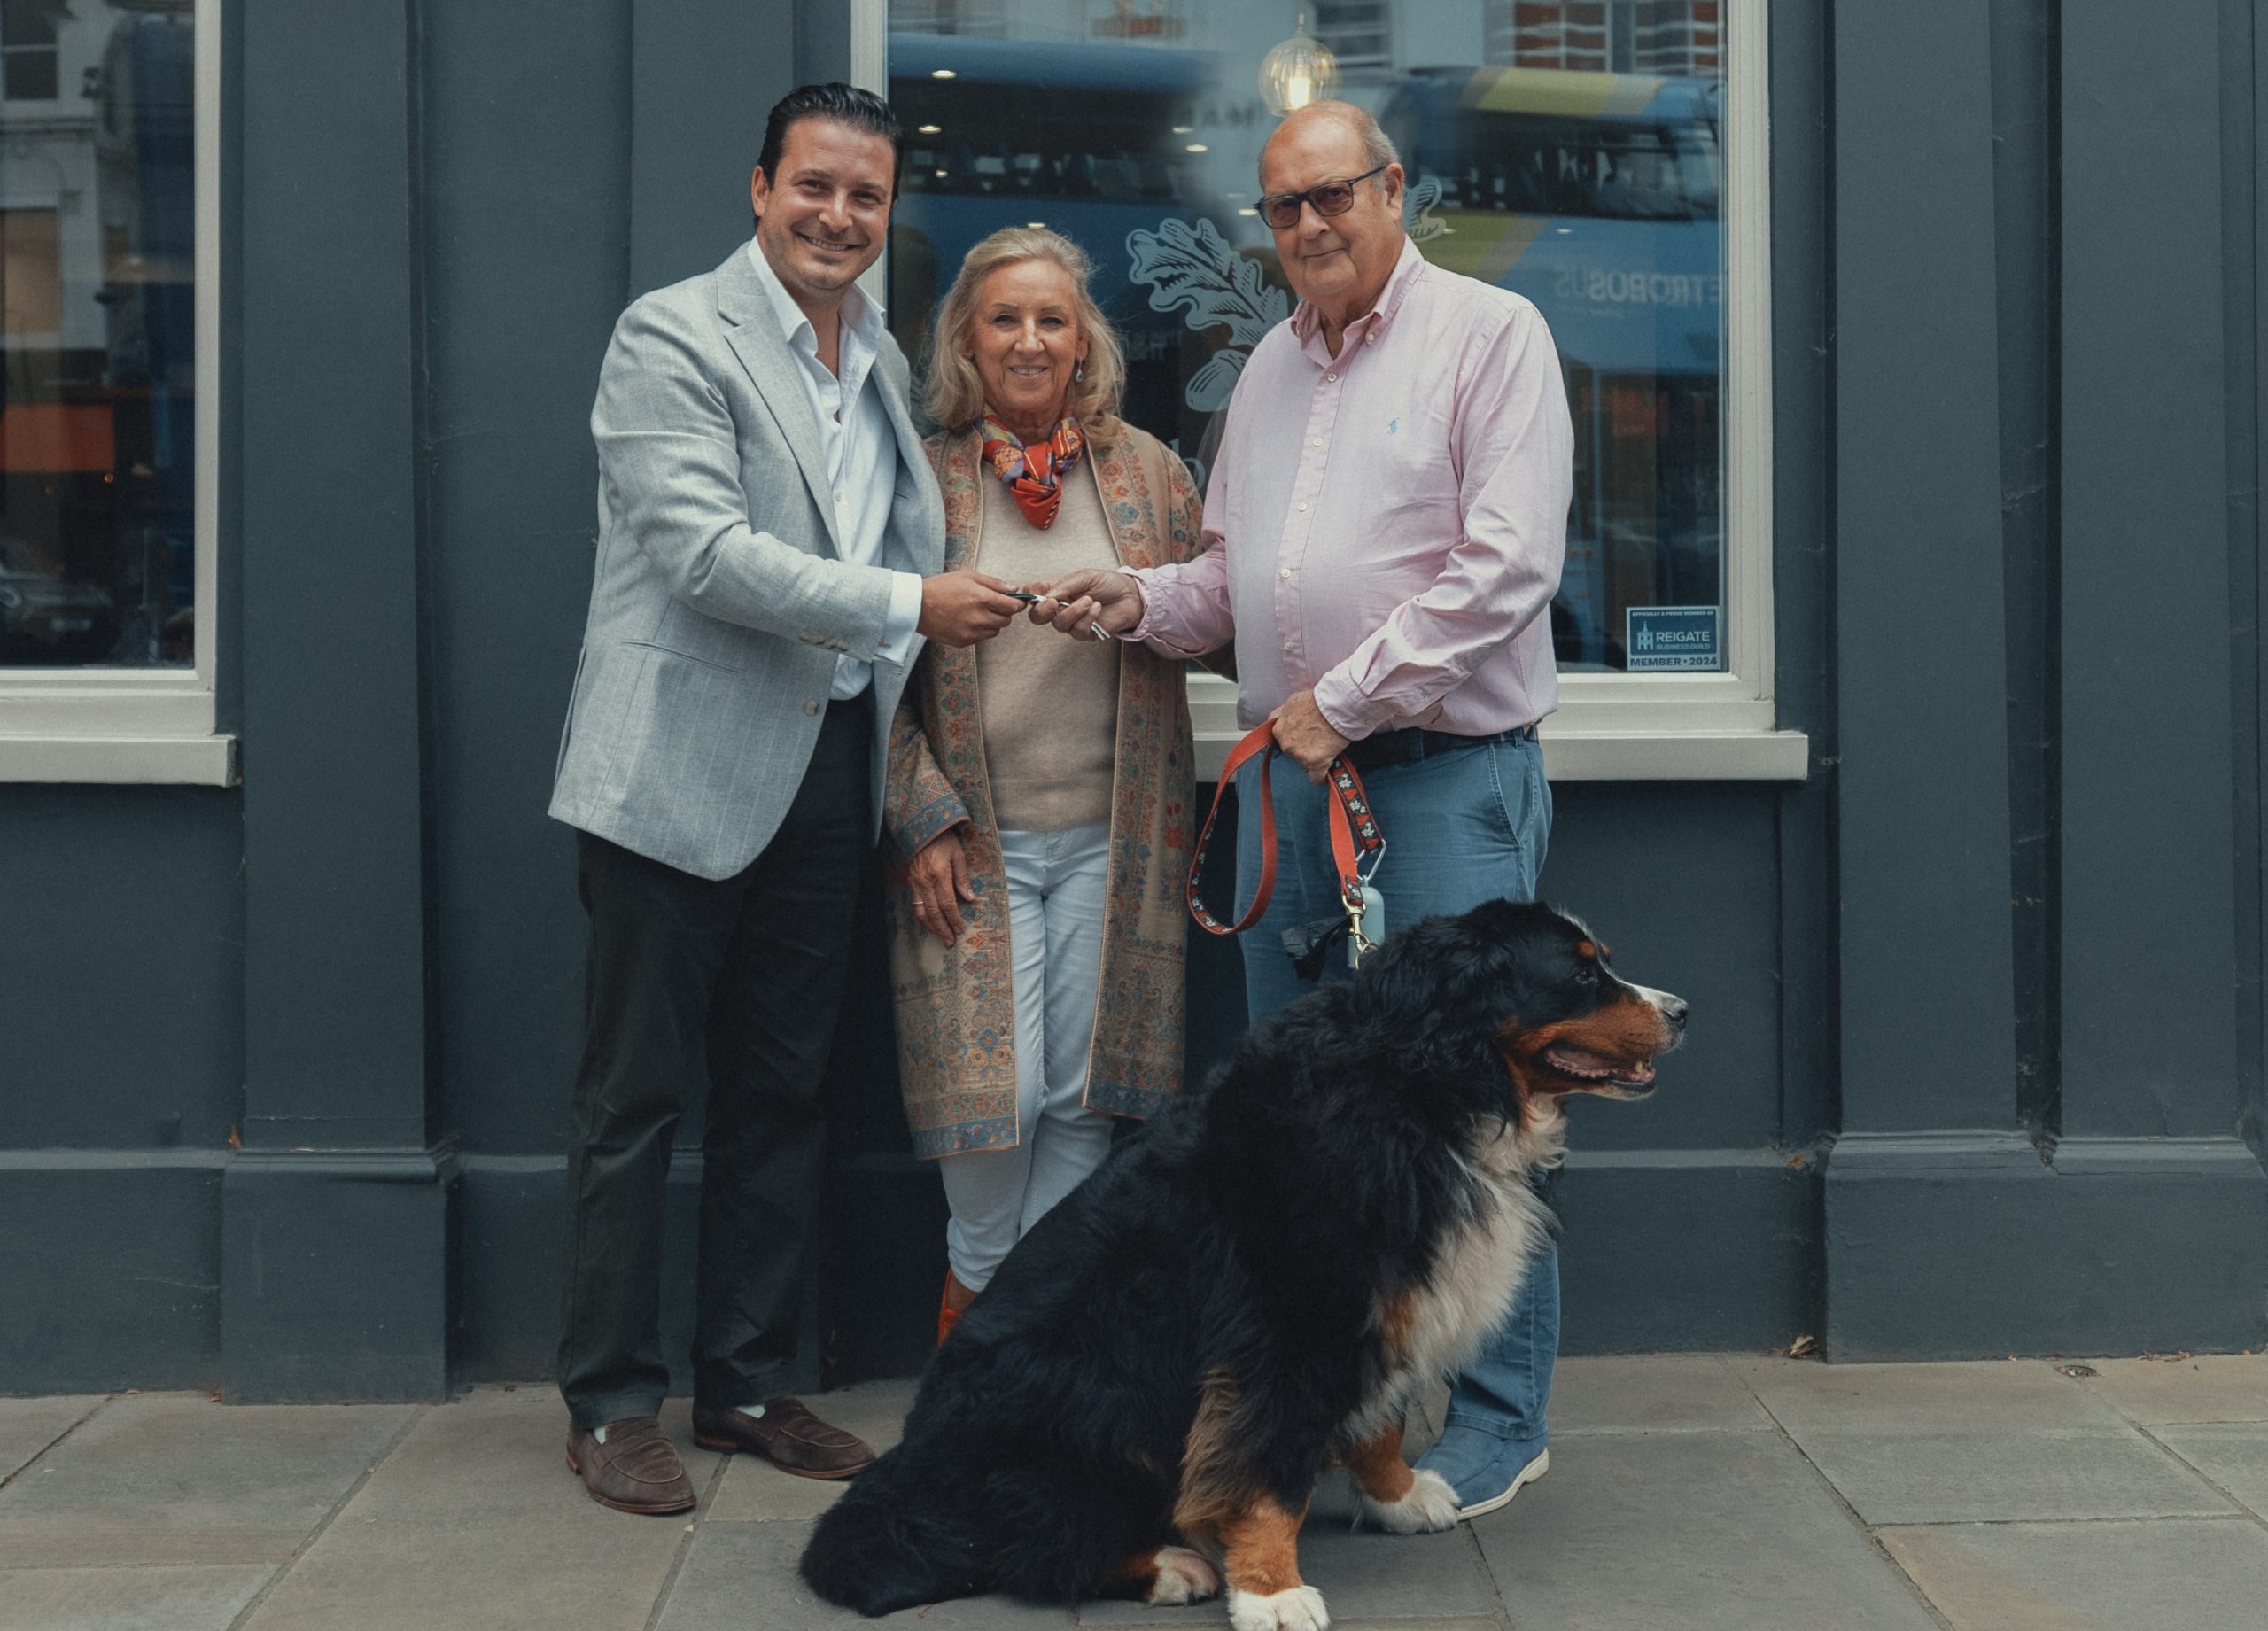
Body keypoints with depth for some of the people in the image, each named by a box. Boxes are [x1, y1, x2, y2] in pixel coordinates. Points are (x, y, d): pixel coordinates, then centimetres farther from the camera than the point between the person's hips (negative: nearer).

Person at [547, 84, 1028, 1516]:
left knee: (783, 1091, 12)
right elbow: (705, 552, -19)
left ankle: (750, 1385, 24)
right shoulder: (673, 336, -8)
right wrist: (910, 606, -20)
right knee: (637, 1099, 2)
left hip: (827, 770, 7)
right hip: (685, 767, -7)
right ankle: (611, 1404, 13)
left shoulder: (884, 362, 14)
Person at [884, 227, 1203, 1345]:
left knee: (1084, 1093, 2)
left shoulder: (1145, 469, 8)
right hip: (974, 835, -2)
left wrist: (1138, 603, -5)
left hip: (1111, 832, 2)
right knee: (991, 1086, -7)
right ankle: (977, 1285, 18)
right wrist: (923, 816, -6)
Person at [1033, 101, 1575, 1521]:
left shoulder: (1489, 333, -3)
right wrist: (1143, 601, 3)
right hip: (1292, 768, 7)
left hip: (1449, 770, -7)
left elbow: (1507, 564, -13)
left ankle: (1495, 1418, 7)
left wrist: (1348, 697, -13)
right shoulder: (1272, 366, 18)